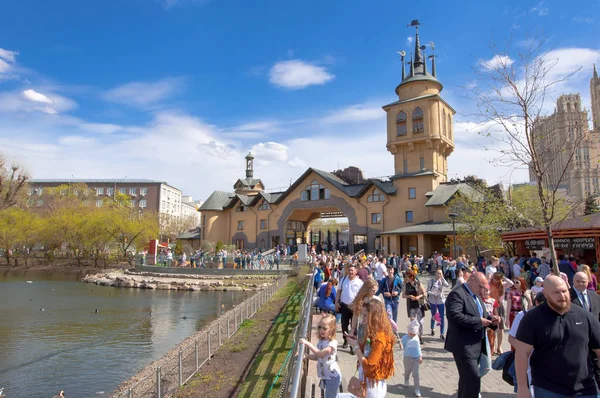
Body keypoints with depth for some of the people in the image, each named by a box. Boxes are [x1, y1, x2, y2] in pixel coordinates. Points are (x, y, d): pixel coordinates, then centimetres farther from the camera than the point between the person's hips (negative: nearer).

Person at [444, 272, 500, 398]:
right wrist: (478, 321, -24)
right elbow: (454, 316, -27)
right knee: (473, 379, -11)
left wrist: (491, 319, -2)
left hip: (476, 345, 10)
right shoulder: (457, 294, -15)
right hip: (464, 346, -10)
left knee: (467, 378, 18)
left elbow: (483, 314, 20)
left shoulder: (476, 296, 17)